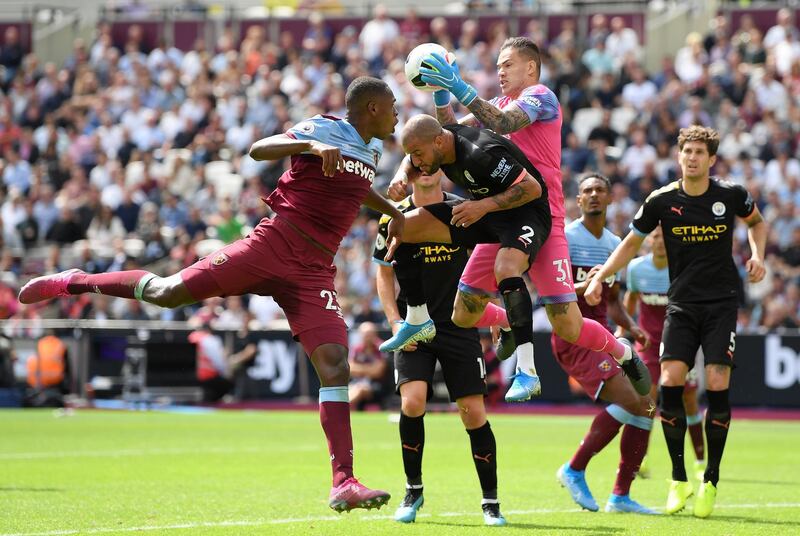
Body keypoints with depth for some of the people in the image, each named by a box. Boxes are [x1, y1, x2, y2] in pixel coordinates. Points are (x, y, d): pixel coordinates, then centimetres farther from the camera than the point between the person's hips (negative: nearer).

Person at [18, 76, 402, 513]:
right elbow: (258, 149, -18)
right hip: (274, 244, -6)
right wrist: (311, 146, -31)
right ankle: (74, 282, 15)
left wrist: (391, 210, 38)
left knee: (335, 365, -11)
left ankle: (343, 484, -16)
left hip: (313, 272, 6)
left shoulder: (372, 150, 21)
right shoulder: (324, 129, -3)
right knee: (168, 292, -11)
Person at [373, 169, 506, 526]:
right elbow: (384, 273, 10)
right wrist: (395, 322, -1)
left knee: (474, 413, -4)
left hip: (459, 325, 0)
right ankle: (413, 491, 1)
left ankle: (490, 501, 10)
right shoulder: (395, 218, 0)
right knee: (412, 402, -20)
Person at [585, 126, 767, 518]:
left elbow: (756, 222, 19)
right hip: (681, 304, 1)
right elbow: (632, 242, 10)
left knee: (717, 385, -12)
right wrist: (600, 277, -1)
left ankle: (711, 481, 2)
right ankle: (678, 479, 1)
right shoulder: (662, 201, -3)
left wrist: (758, 254, 1)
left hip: (721, 303, -1)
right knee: (671, 382, -14)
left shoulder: (730, 195, -2)